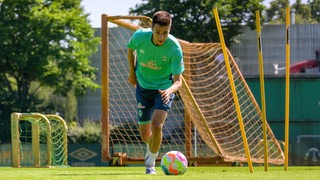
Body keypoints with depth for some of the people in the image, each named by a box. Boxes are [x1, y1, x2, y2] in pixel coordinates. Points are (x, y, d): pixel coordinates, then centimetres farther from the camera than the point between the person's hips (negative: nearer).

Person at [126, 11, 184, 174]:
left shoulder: (174, 48, -26)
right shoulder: (139, 36, -20)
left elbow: (178, 81, -24)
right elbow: (130, 49, 7)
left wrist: (169, 90, -44)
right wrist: (132, 72, 6)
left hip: (164, 89, -3)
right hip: (143, 87, 3)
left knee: (156, 125, -24)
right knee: (145, 134, 7)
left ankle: (150, 164, 0)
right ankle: (151, 149, 45)